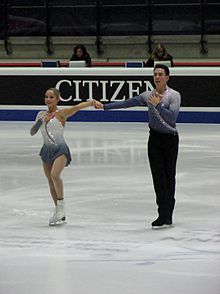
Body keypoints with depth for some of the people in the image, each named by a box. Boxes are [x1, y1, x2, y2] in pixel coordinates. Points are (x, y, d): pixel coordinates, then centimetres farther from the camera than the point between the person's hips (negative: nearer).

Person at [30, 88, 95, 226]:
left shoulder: (61, 113, -7)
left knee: (54, 175, -30)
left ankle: (61, 203, -10)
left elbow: (77, 107, -22)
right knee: (51, 182, 12)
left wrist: (92, 102, -39)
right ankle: (60, 213, 25)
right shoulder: (42, 114, 9)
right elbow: (32, 132, 10)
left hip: (60, 149, -7)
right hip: (47, 150, 7)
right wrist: (38, 123, -10)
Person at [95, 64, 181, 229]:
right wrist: (104, 106, 5)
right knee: (158, 176, -3)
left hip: (170, 139, -3)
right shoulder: (148, 95, 4)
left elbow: (172, 117, -21)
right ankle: (165, 216, -2)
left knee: (169, 176, 3)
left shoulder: (174, 96, -9)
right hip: (155, 139, 3)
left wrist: (157, 105, -23)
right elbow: (127, 103, 7)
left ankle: (166, 216, 10)